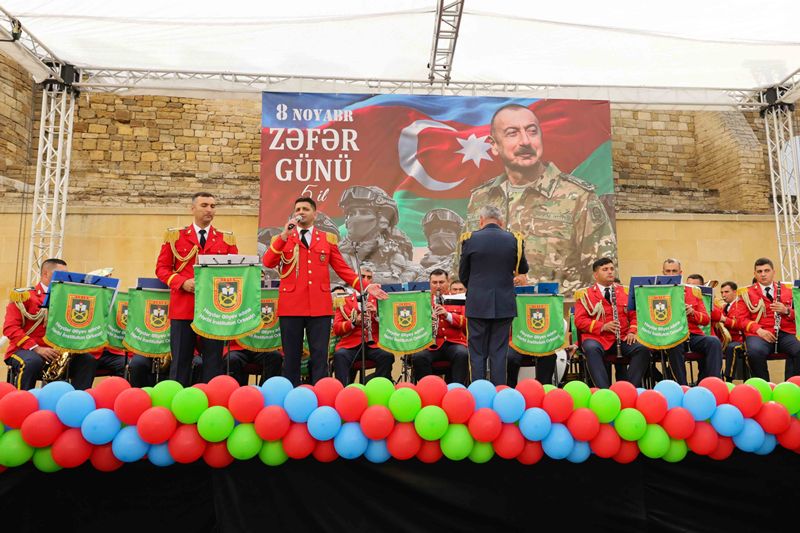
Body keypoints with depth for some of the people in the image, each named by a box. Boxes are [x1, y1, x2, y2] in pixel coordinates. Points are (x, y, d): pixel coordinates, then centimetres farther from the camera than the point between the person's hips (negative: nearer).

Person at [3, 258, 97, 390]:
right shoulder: (24, 296, -1)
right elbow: (10, 327, -10)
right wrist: (36, 348, -21)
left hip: (57, 352, 4)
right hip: (26, 349, -4)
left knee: (88, 360, -17)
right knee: (33, 362, -38)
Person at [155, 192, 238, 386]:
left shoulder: (226, 239, 8)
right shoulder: (174, 236, 7)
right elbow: (161, 268, 6)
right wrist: (183, 282, -10)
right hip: (183, 308, 0)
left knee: (214, 361, 5)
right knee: (180, 360, 6)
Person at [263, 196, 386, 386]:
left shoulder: (328, 239, 11)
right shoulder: (282, 239, 10)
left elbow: (343, 269, 9)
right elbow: (268, 263, -7)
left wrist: (364, 286, -1)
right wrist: (284, 235, -13)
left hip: (320, 306, 0)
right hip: (290, 306, 0)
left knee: (320, 356, 2)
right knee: (291, 356, 6)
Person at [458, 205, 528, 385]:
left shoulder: (470, 239, -6)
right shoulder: (514, 240, -2)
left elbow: (462, 275, 3)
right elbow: (523, 270, 12)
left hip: (477, 304, -1)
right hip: (504, 305, 1)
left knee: (477, 353, 7)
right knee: (499, 353, 8)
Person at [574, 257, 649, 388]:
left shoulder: (625, 291, 19)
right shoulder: (585, 294, 8)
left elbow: (634, 315, 17)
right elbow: (579, 320, 0)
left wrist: (632, 331, -5)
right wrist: (602, 326, -15)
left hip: (622, 338, 3)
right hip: (596, 338, -3)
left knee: (643, 349, -27)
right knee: (592, 349, -37)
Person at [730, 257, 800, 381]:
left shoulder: (788, 289, 20)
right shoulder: (746, 293, 12)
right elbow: (741, 318, 5)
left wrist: (786, 311, -5)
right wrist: (759, 330, -13)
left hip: (785, 333, 2)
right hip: (759, 334, -2)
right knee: (755, 352, -36)